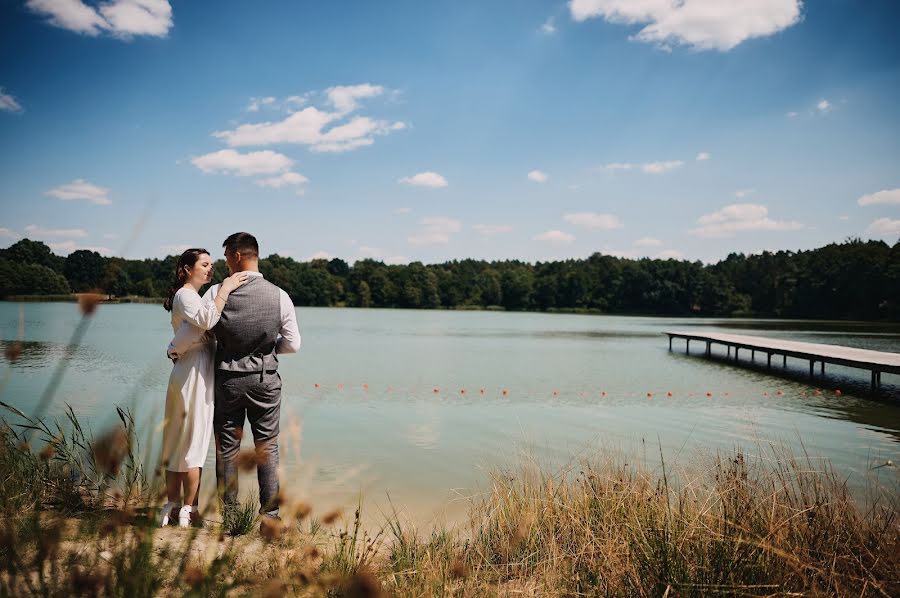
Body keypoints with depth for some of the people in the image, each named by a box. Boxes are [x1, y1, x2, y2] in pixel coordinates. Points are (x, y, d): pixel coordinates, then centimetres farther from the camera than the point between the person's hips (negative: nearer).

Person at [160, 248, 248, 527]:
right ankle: (187, 509, 7)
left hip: (191, 374, 10)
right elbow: (207, 319, -30)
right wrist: (225, 289, -25)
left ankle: (172, 504, 22)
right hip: (194, 374, -10)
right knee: (193, 443, -2)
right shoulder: (185, 295, -11)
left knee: (178, 441, 13)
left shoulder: (194, 296, 20)